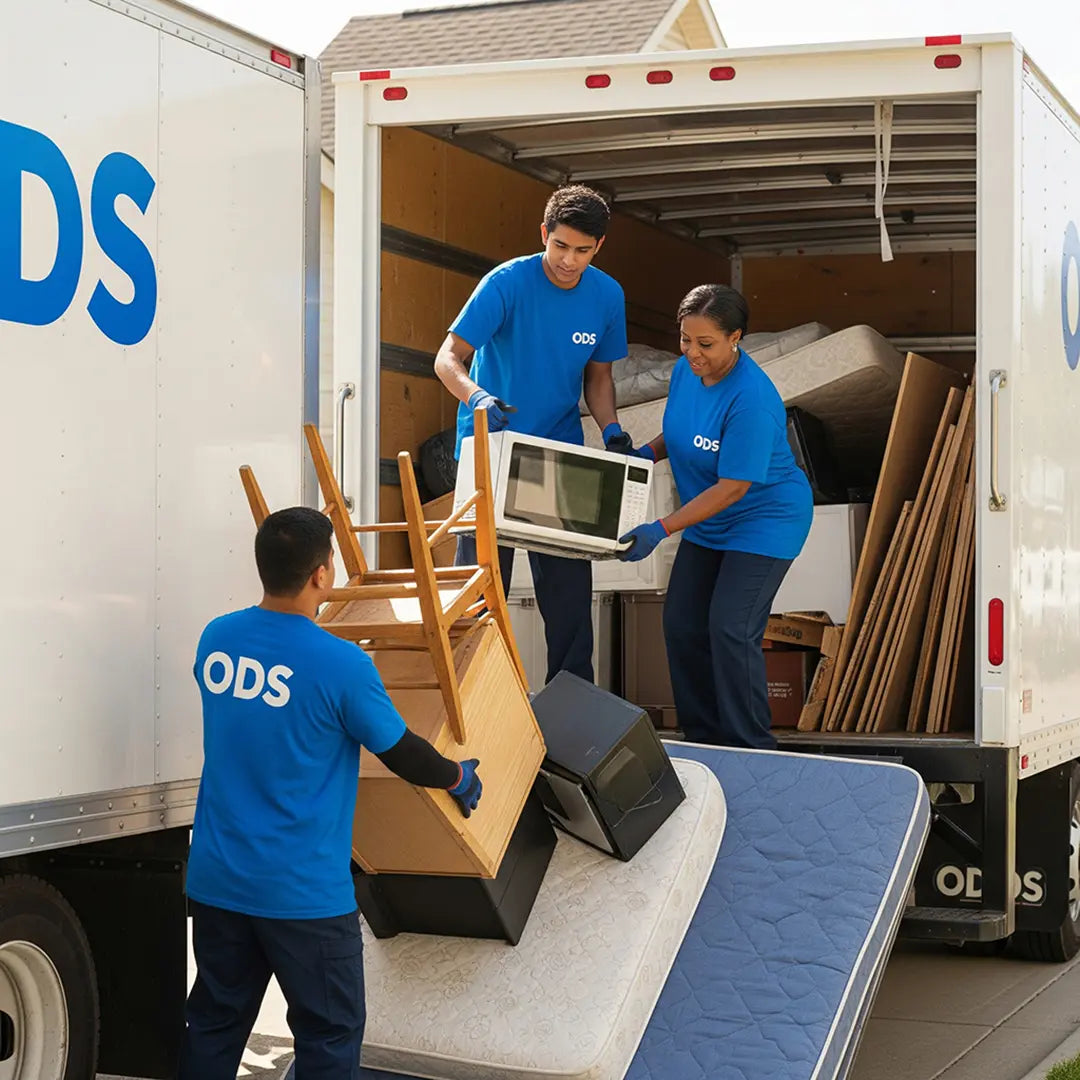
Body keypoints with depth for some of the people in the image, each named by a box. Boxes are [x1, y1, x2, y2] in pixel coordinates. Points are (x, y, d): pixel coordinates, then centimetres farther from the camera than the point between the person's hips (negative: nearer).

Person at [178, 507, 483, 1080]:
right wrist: (461, 778, 15)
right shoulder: (342, 665, -19)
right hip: (303, 893, -6)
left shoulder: (215, 640, -1)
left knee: (214, 1024, 16)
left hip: (216, 880, 6)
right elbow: (404, 754, -6)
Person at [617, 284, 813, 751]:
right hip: (708, 524, 8)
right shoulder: (685, 370, -5)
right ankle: (702, 737, 20)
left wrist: (661, 530, -32)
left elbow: (733, 487, -29)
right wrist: (645, 454, -7)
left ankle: (750, 749, -1)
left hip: (764, 523, -8)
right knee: (681, 624, 7)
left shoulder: (751, 398, -30)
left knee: (730, 630, -14)